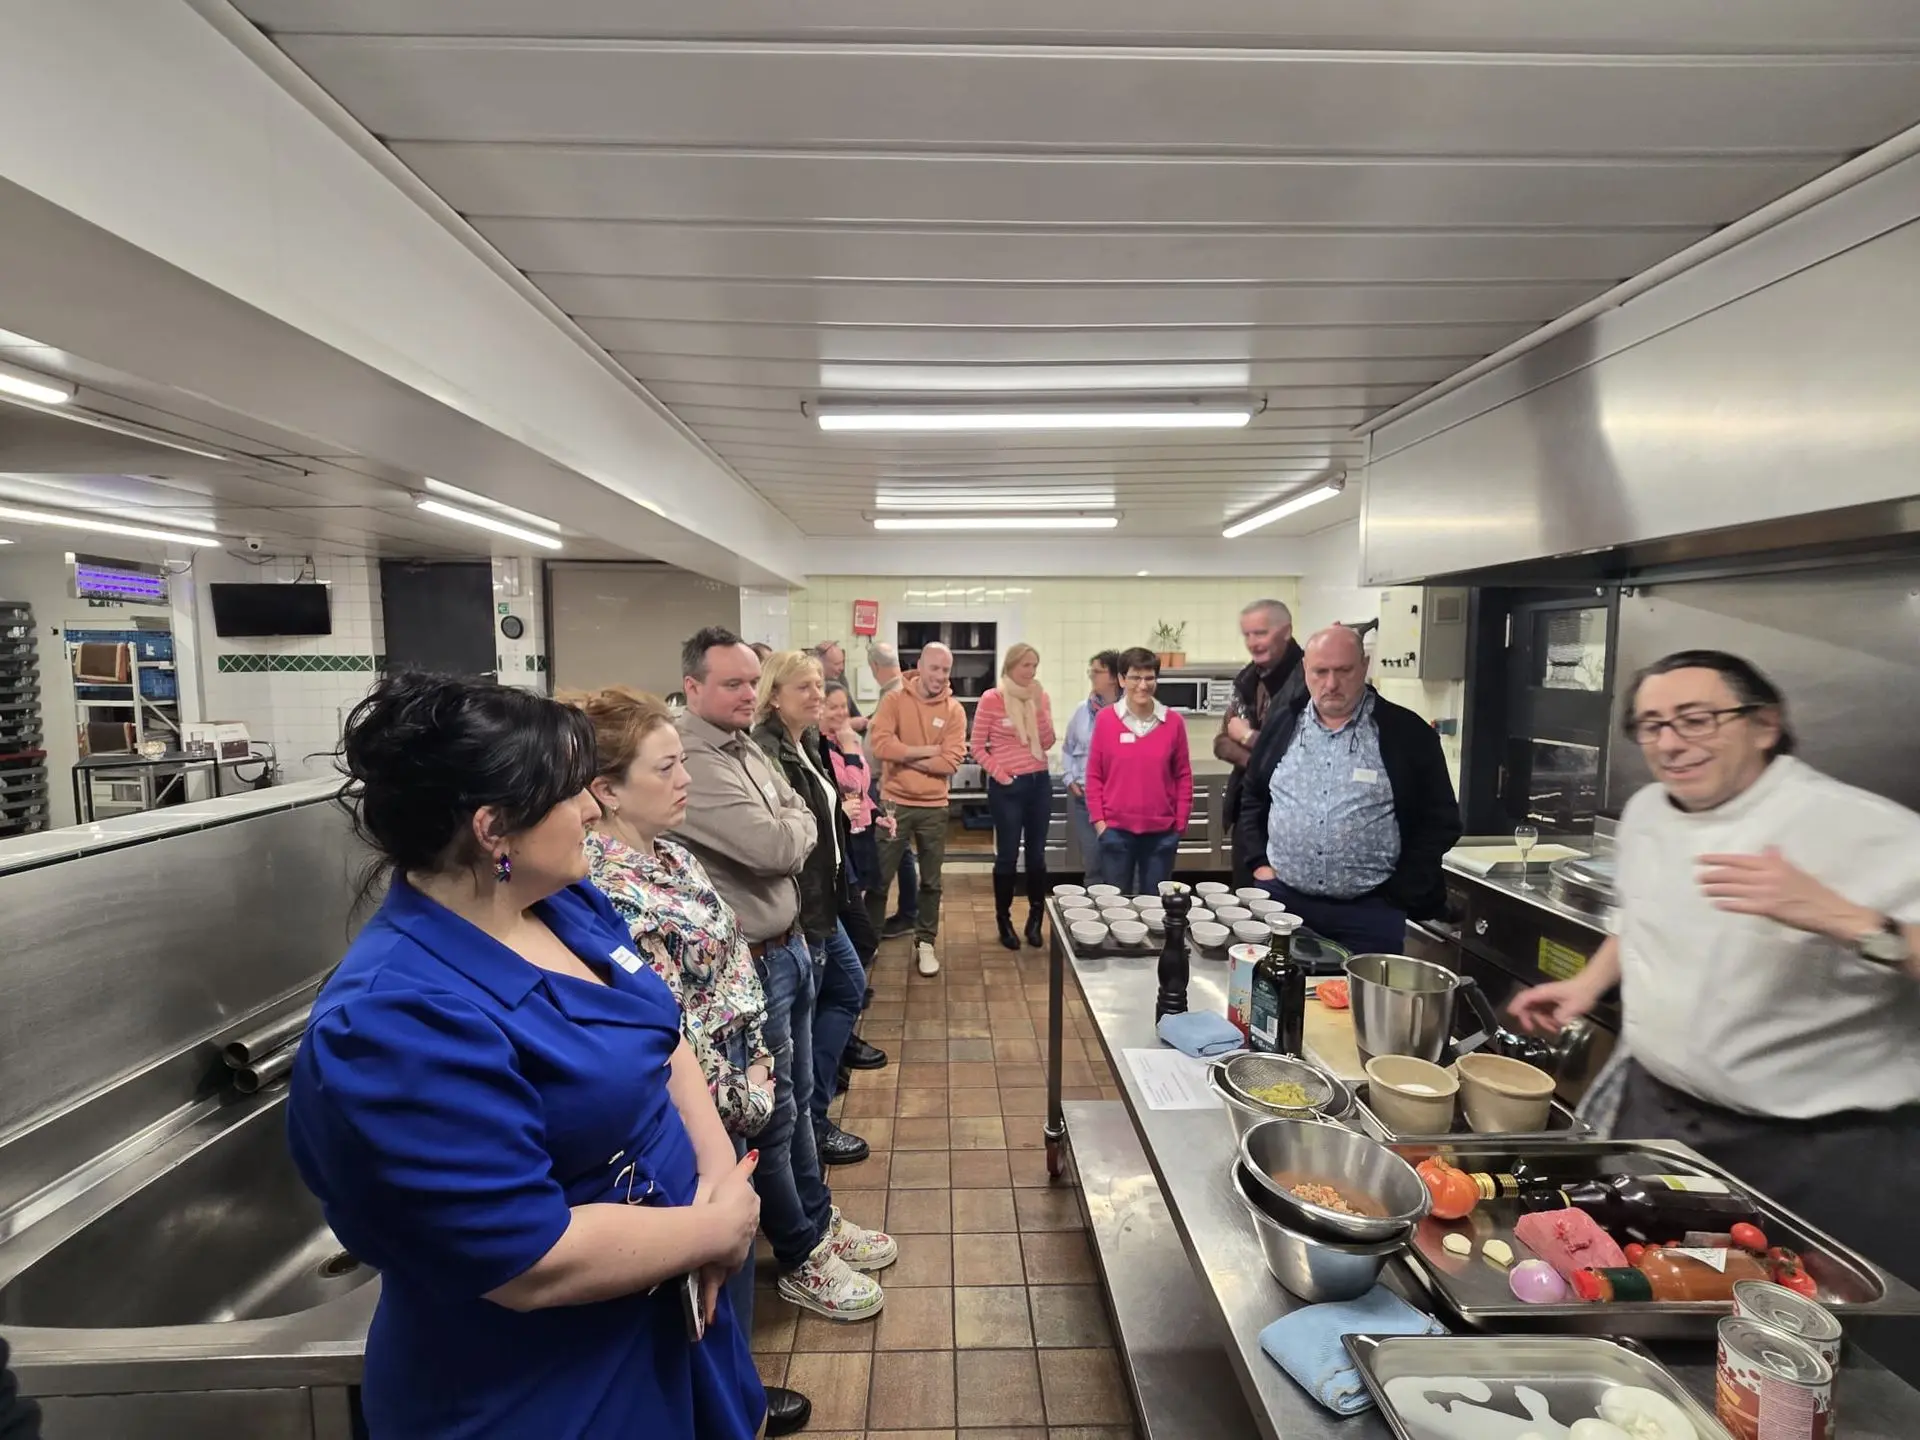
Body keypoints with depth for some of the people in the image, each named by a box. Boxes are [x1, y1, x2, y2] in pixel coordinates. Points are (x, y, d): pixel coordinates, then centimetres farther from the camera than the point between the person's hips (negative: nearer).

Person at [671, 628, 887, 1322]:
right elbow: (778, 846, -27)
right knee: (774, 1114, 8)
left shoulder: (748, 749, 8)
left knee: (797, 1099, 22)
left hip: (788, 944, 9)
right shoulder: (694, 763, -23)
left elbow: (804, 826, 10)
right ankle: (801, 1262, 26)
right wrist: (792, 826, -7)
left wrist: (785, 832, -10)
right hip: (750, 961, -9)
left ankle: (817, 1222, 40)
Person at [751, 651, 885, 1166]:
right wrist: (793, 921, -25)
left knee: (849, 988, 22)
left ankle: (813, 1095, 33)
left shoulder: (806, 743, 9)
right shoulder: (766, 752, -22)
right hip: (796, 910, -10)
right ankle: (808, 1124, 25)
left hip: (821, 900, 10)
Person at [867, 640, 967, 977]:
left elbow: (951, 761, -12)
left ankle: (925, 943, 26)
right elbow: (881, 744, -19)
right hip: (894, 802, -2)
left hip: (933, 806, 2)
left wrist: (907, 757, -15)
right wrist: (928, 751, -15)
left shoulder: (954, 710, -1)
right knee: (880, 877, 8)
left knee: (930, 881, 12)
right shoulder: (894, 699, -5)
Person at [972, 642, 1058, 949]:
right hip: (1007, 787, -4)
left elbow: (1047, 744, 0)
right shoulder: (991, 699, -7)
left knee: (1037, 854, 10)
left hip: (1040, 782, 4)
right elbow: (977, 746, -4)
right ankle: (1004, 921, 17)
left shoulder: (1040, 697, 6)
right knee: (1007, 855, 3)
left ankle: (1036, 919, 23)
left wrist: (1038, 705, -10)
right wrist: (998, 773, -13)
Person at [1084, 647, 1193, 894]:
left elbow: (1183, 775, 5)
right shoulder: (1105, 719, -4)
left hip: (1162, 832, 1)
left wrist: (1180, 823, 3)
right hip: (1116, 830, -1)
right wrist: (1098, 820, -4)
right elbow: (1094, 774, 1)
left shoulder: (1173, 721, -1)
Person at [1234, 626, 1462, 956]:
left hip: (1369, 911, -2)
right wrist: (1259, 863, 3)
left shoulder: (1408, 733, -3)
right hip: (1280, 900, 3)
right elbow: (1251, 799, 14)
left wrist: (1399, 895, -5)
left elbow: (1439, 820, 0)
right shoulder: (1282, 724, 7)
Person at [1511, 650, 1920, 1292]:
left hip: (1820, 1157, -6)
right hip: (1656, 1119, 6)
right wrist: (1589, 982, 12)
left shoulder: (1866, 830, -19)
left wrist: (1840, 917, -37)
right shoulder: (1646, 812, 2)